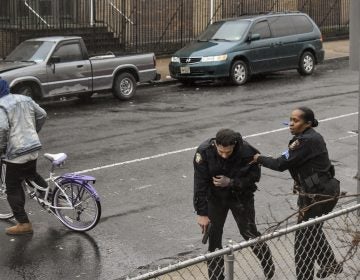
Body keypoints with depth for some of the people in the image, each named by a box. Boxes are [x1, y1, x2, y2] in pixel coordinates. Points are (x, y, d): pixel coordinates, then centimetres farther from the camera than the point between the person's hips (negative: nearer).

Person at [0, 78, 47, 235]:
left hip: (16, 153, -7)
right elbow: (42, 115, 16)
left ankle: (23, 224, 3)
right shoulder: (25, 99, 10)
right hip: (34, 148, 7)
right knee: (32, 175, 33)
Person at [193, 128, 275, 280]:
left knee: (249, 233, 5)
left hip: (241, 197, -1)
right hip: (215, 198, 1)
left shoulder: (247, 152, -27)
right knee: (213, 237, 2)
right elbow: (200, 183, -21)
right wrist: (202, 213, -20)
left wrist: (231, 182, -27)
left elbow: (254, 177, -12)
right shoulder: (204, 152, -26)